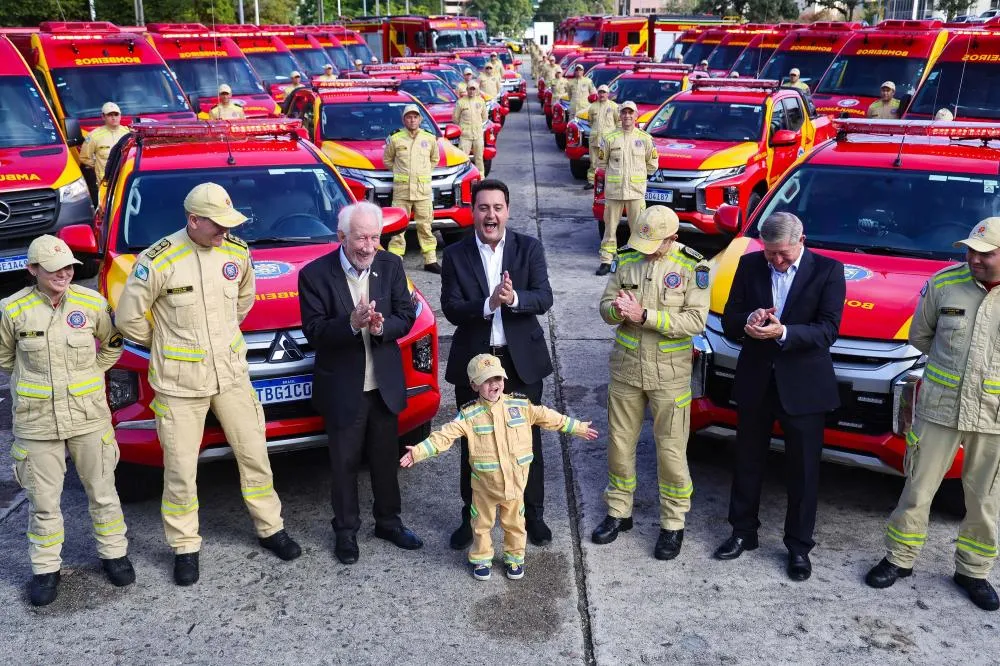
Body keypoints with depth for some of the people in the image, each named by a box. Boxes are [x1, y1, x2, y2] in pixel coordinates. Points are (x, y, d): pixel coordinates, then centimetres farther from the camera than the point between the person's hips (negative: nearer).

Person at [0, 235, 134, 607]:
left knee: (102, 491, 12)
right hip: (37, 421, 0)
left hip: (89, 415, 1)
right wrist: (34, 377, 6)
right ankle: (46, 568, 23)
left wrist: (91, 372, 4)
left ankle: (113, 553, 29)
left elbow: (112, 345, 11)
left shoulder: (93, 303, -5)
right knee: (43, 500, 8)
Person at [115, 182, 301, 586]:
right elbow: (128, 318, -8)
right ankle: (184, 547, 24)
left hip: (231, 374, 4)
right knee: (181, 470, 6)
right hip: (180, 383, -4)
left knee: (254, 454, 12)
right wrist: (164, 343, 4)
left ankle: (270, 528, 30)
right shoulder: (158, 261, -17)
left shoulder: (237, 253, -4)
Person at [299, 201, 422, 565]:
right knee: (345, 463, 10)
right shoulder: (315, 275, -13)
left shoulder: (391, 265, -3)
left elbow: (406, 316, -2)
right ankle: (346, 530, 27)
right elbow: (314, 332, -16)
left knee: (386, 458, 17)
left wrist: (382, 327, -23)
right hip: (343, 388, -3)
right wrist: (352, 324, -32)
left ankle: (389, 521, 35)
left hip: (385, 383, 3)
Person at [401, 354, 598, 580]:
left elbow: (550, 418, 5)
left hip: (515, 480, 2)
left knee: (514, 522, 16)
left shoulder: (521, 405, -3)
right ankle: (481, 560, 31)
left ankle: (515, 558, 35)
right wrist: (419, 451, -26)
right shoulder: (468, 415, -10)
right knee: (482, 523, 12)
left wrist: (578, 427, 8)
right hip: (484, 483, -1)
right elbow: (445, 435, -15)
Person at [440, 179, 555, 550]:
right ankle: (471, 516, 30)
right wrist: (488, 304, -29)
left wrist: (515, 299, -31)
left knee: (528, 442, 12)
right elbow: (450, 308, -12)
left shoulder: (529, 248, -2)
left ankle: (533, 514, 30)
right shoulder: (455, 255, -3)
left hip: (522, 360, 0)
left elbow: (544, 298, -11)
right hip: (473, 362, 0)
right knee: (472, 444, 13)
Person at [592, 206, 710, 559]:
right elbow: (605, 306, 5)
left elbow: (695, 320, -17)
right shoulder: (627, 259, 2)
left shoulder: (692, 266, -10)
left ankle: (673, 524, 19)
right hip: (626, 368, 4)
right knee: (619, 443, 13)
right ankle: (619, 512, 30)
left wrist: (644, 315, -24)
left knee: (671, 450, 3)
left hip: (669, 373, -4)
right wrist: (618, 309, -20)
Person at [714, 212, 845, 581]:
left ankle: (799, 545, 24)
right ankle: (743, 532, 33)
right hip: (755, 382, 3)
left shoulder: (828, 270, -8)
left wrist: (783, 333, -30)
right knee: (747, 463, 16)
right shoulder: (750, 265, 1)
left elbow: (827, 330, -15)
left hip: (803, 387, -3)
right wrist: (748, 321, -22)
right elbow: (729, 320, 1)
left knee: (803, 471, 8)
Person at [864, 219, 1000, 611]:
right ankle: (899, 559, 25)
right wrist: (952, 361, 8)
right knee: (918, 491, 9)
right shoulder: (944, 283, -4)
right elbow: (920, 336, 10)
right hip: (938, 408, 0)